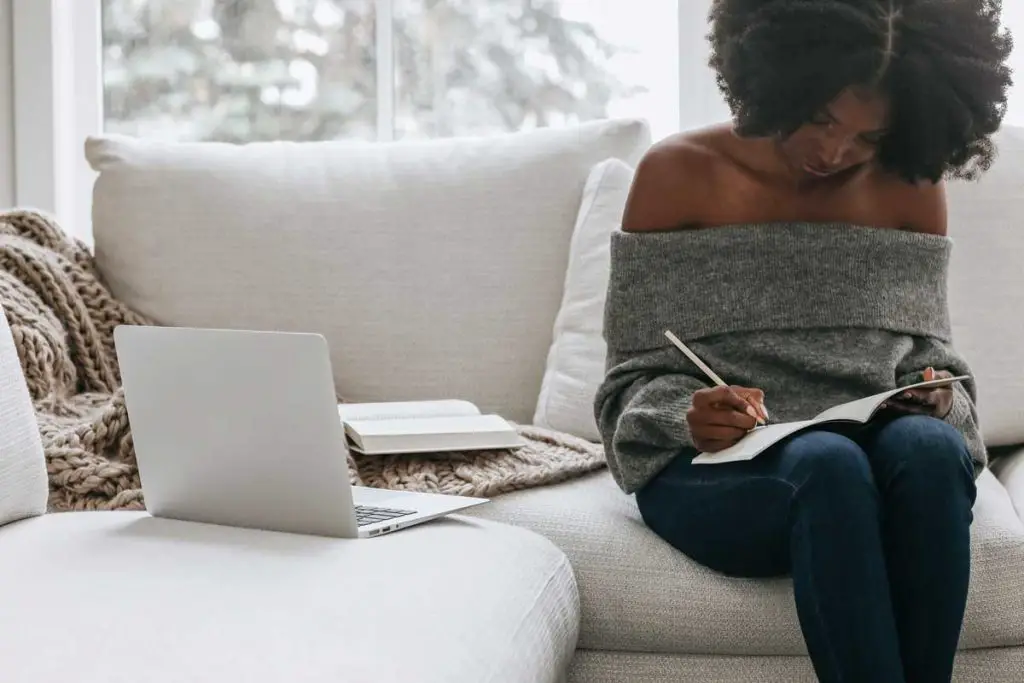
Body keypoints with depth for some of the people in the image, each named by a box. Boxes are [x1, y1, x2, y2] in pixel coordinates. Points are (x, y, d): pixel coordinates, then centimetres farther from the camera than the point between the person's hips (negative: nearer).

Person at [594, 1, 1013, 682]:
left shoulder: (912, 191, 9)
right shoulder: (679, 176, 1)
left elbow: (927, 353, 15)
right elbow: (634, 380, 1)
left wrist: (939, 399, -8)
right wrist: (688, 417, -20)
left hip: (871, 443, 3)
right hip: (711, 467, -2)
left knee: (927, 447, -33)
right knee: (830, 464, -36)